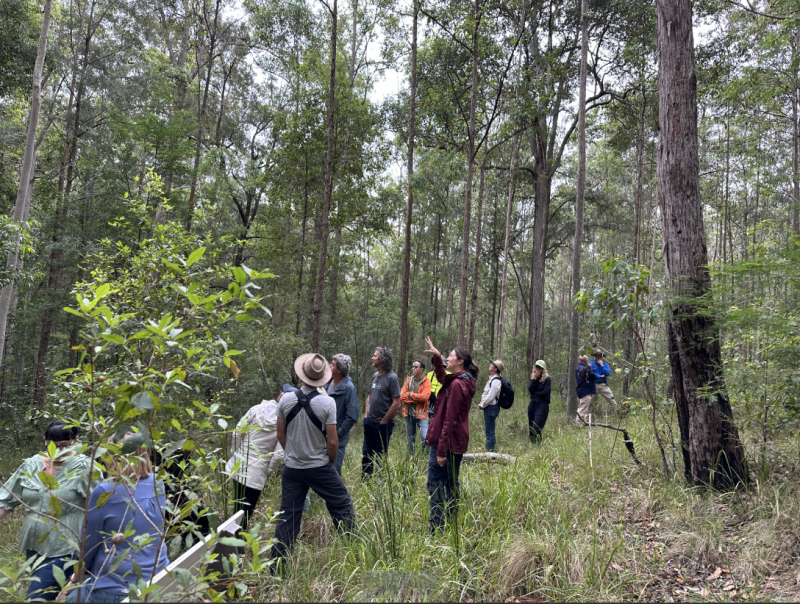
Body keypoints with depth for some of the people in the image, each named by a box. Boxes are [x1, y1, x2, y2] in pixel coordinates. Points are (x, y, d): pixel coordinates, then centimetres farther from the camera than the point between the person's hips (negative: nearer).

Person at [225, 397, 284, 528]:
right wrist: (268, 473, 0)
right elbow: (279, 455, -15)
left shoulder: (256, 409, -4)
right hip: (256, 474, -3)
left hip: (237, 466, 4)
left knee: (238, 512, 21)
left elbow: (237, 434, -2)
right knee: (244, 516, 8)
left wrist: (236, 453, 12)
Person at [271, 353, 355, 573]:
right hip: (320, 468, -3)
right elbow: (332, 442, -14)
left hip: (291, 468, 3)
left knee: (287, 516, 11)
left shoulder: (286, 399, -7)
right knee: (342, 506, 13)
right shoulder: (327, 402, -17)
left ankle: (277, 566, 17)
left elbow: (281, 435, 3)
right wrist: (330, 461, 5)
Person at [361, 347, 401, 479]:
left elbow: (396, 404, -18)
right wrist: (366, 414, 8)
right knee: (366, 453, 16)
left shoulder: (392, 378, -15)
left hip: (383, 424, -7)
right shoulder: (375, 375, 7)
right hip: (369, 422, 7)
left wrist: (383, 421, -13)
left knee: (380, 456, 7)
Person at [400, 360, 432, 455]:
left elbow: (425, 396, -19)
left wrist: (410, 394, -9)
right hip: (409, 414, 4)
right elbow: (402, 396, -2)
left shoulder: (426, 382, -3)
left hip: (421, 414, -4)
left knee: (425, 439, -13)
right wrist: (417, 398, -13)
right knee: (410, 440, 13)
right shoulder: (408, 380, 8)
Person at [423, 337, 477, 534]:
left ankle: (437, 530, 1)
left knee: (436, 486, -4)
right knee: (450, 486, 18)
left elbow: (449, 420, -22)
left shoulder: (456, 385, -19)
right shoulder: (461, 382, 10)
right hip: (457, 444, 10)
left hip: (447, 444, -10)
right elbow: (441, 377, 31)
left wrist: (441, 450, -22)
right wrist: (436, 357, 20)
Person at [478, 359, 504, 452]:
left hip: (491, 408, -10)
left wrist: (482, 405, -8)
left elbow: (490, 397, -21)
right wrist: (482, 403, 8)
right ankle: (491, 450, 27)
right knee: (489, 431, 18)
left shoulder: (496, 381, -19)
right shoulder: (492, 379, 13)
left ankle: (490, 450, 5)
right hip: (489, 407, 10)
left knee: (489, 431, -3)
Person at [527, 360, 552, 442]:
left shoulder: (547, 379, -3)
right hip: (532, 404, 6)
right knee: (531, 429, 6)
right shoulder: (533, 377, 12)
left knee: (536, 429, -15)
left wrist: (535, 394, 0)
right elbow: (530, 390, -2)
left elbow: (545, 392, -11)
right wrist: (534, 379, -9)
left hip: (542, 405, -6)